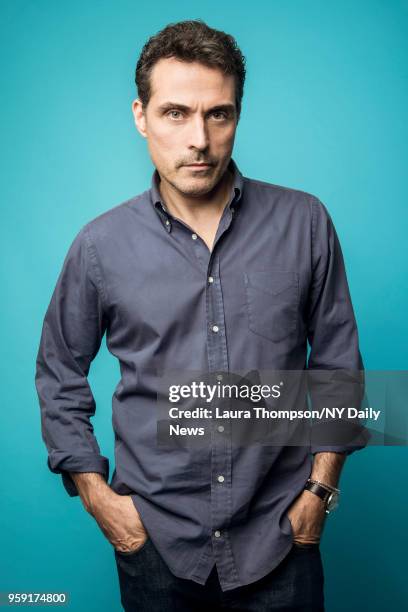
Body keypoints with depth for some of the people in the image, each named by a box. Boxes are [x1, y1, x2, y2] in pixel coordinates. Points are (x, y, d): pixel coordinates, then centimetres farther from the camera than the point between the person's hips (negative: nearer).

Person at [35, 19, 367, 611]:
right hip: (154, 540, 0)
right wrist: (96, 495, 0)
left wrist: (321, 489, 0)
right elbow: (59, 377, 6)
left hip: (280, 537, 0)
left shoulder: (304, 223, -6)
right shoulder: (100, 245, -6)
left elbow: (337, 363, 3)